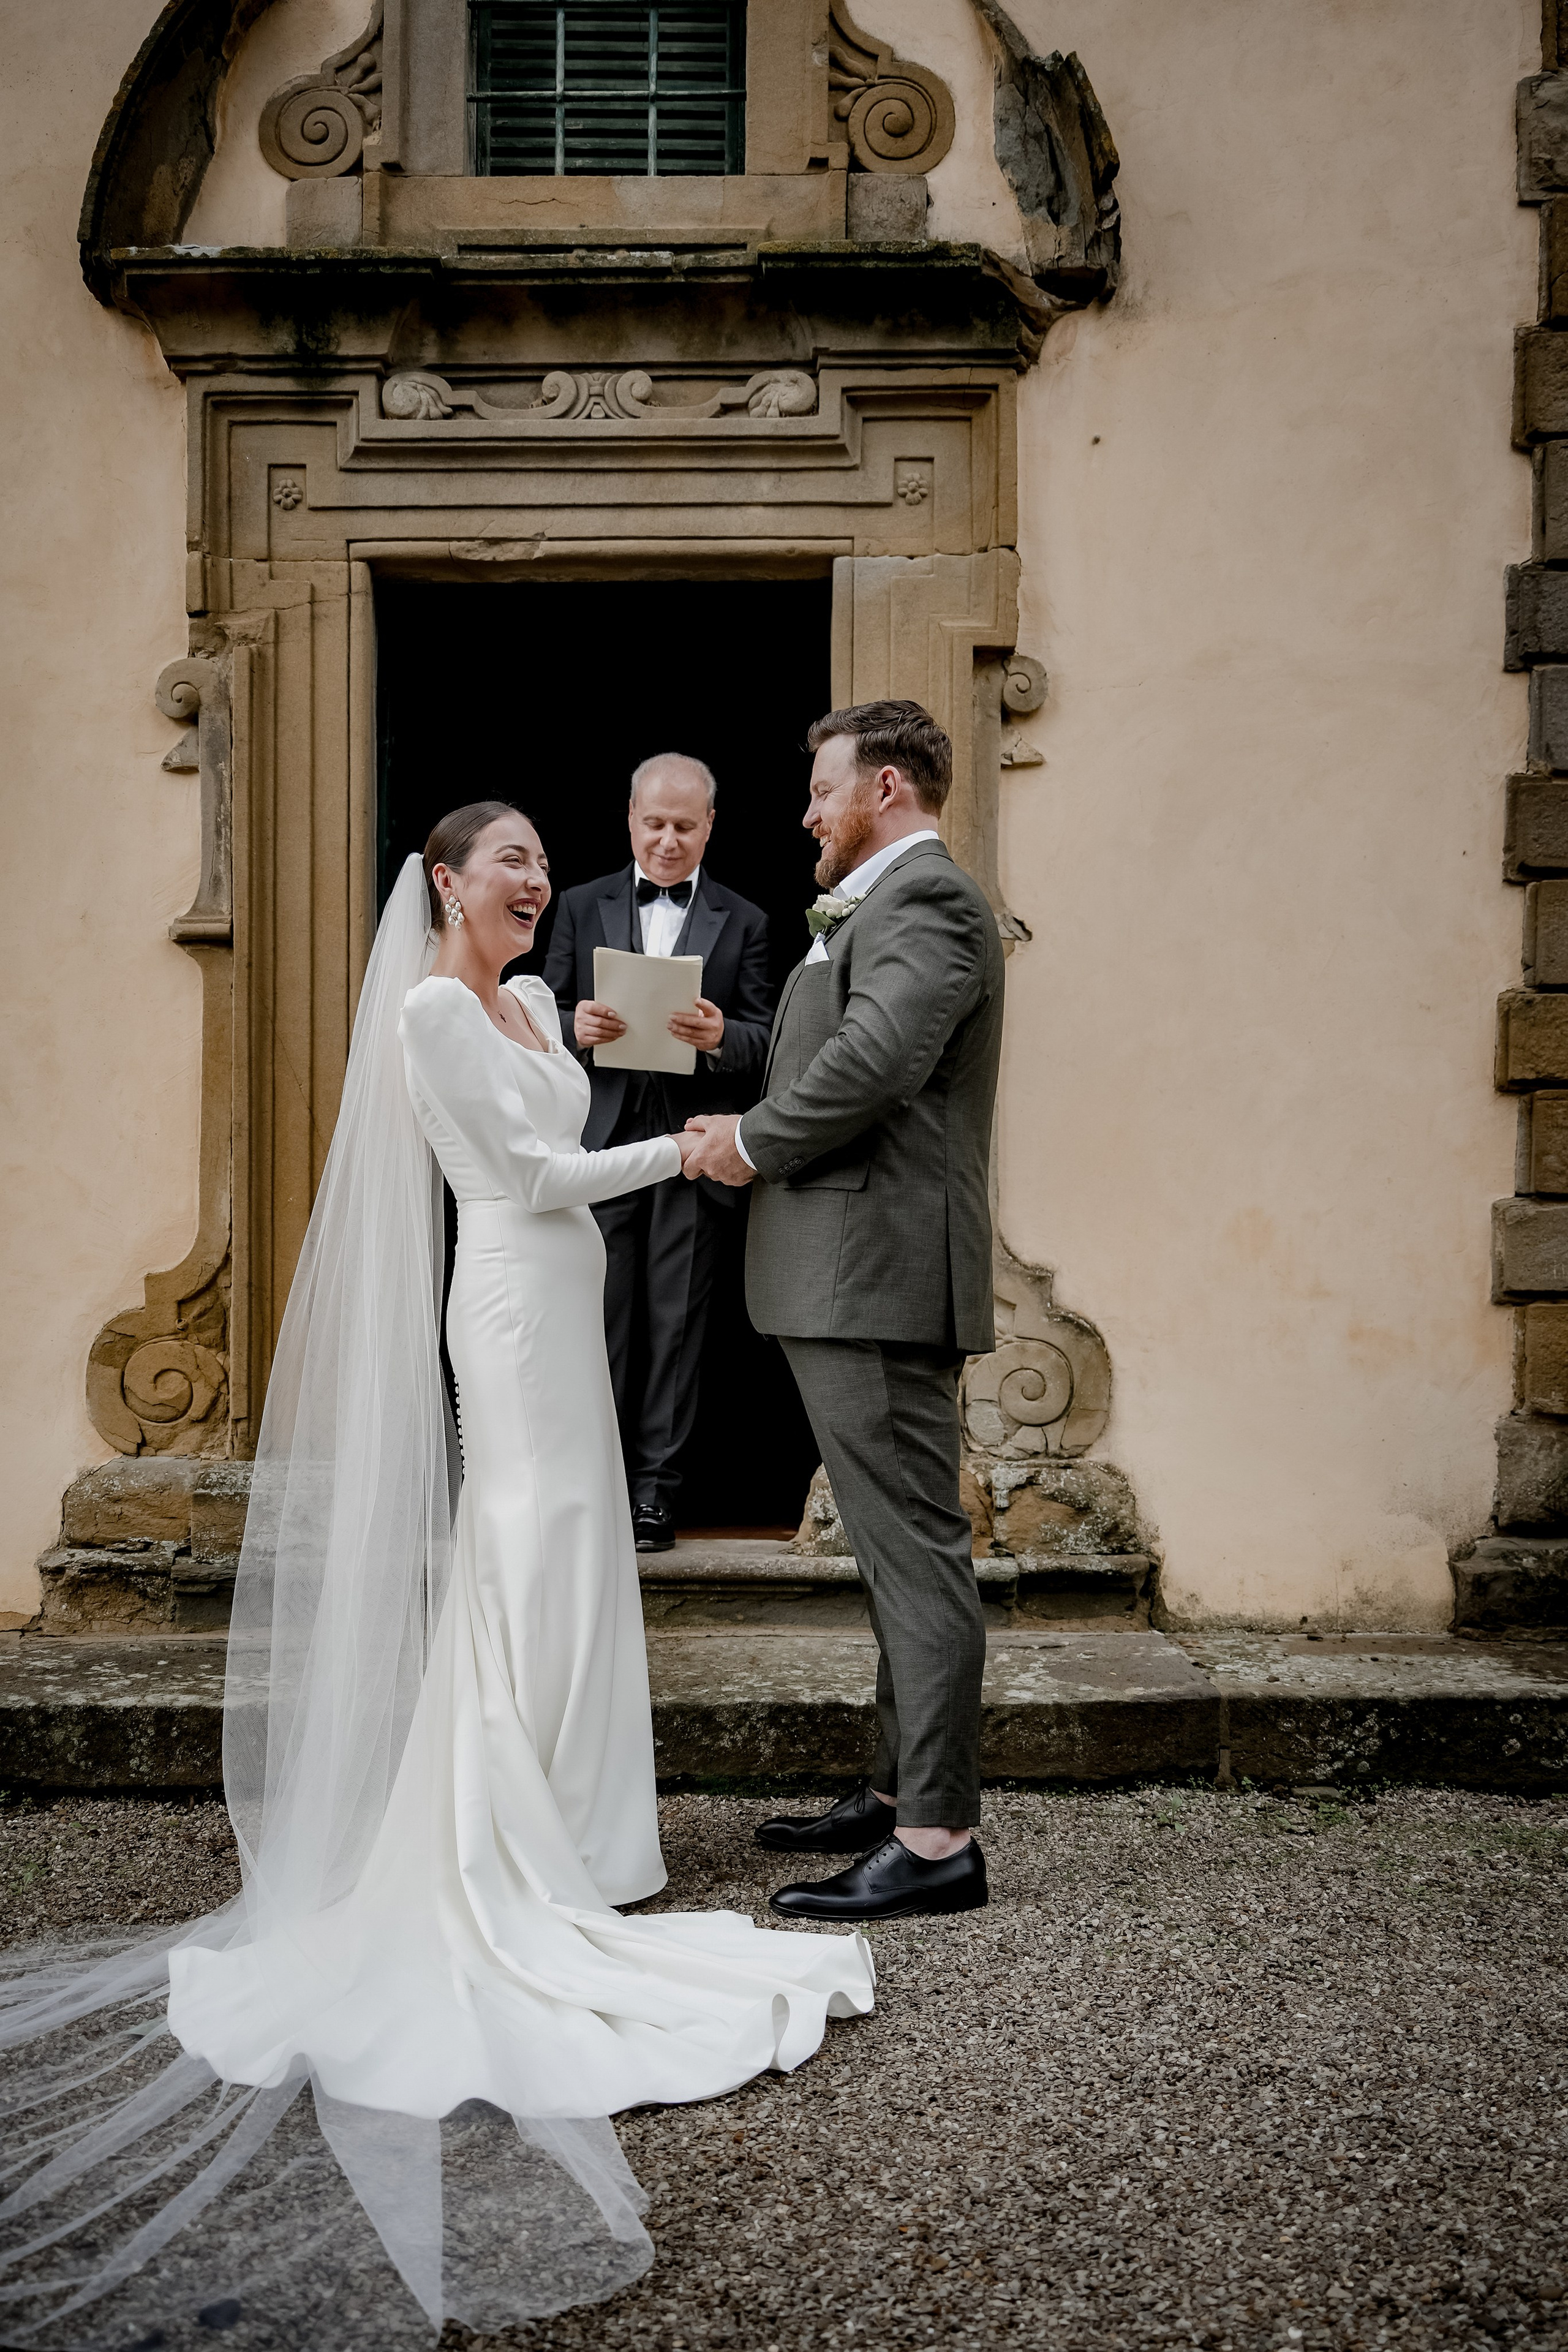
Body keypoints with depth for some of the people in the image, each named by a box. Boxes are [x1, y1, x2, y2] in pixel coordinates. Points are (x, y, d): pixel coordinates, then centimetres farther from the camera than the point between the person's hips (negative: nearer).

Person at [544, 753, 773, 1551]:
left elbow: (766, 1038, 2)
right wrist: (575, 1027, -15)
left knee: (674, 1322, 3)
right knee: (600, 1317, 1)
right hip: (601, 1142, 0)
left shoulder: (743, 922, 9)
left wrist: (721, 1035, -19)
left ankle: (654, 1488, 10)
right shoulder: (582, 907, 11)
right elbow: (548, 1019, 8)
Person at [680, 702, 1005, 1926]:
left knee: (916, 1553, -7)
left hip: (878, 1276, -11)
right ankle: (901, 1793, 27)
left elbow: (874, 1061, -24)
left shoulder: (926, 898, -10)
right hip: (860, 1279, 11)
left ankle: (939, 1842, -1)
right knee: (900, 1549, 16)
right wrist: (756, 1132, 6)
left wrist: (754, 1142, -10)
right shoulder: (883, 906, 24)